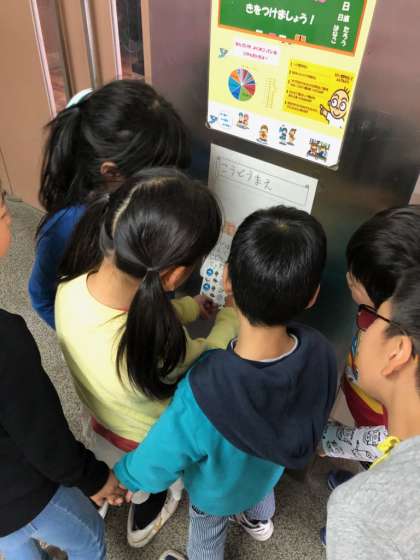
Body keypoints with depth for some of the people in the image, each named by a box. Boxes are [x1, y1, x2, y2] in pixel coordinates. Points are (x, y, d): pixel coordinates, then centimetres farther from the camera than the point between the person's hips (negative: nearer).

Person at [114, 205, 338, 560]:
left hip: (218, 489, -3)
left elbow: (152, 471, -31)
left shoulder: (203, 395, -50)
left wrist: (118, 474, -8)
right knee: (262, 492, 40)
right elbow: (311, 424, -12)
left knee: (208, 530, 33)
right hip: (269, 470, 4)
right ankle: (259, 520, 74)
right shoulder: (320, 354, -35)